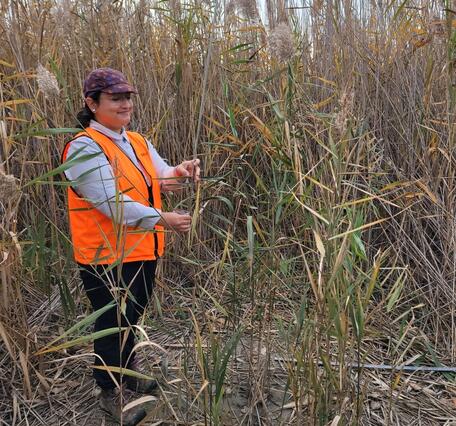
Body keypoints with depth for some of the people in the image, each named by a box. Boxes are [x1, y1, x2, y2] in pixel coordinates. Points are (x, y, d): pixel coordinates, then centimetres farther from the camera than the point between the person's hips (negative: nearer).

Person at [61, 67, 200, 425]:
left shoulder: (137, 142, 10)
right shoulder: (85, 148, -17)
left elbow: (161, 178, 4)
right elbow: (112, 203, -26)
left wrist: (180, 172, -18)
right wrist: (163, 220, -28)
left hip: (143, 251, 8)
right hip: (108, 259, -8)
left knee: (131, 320, 24)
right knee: (113, 326, 9)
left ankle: (128, 374, 47)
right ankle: (111, 392, 32)